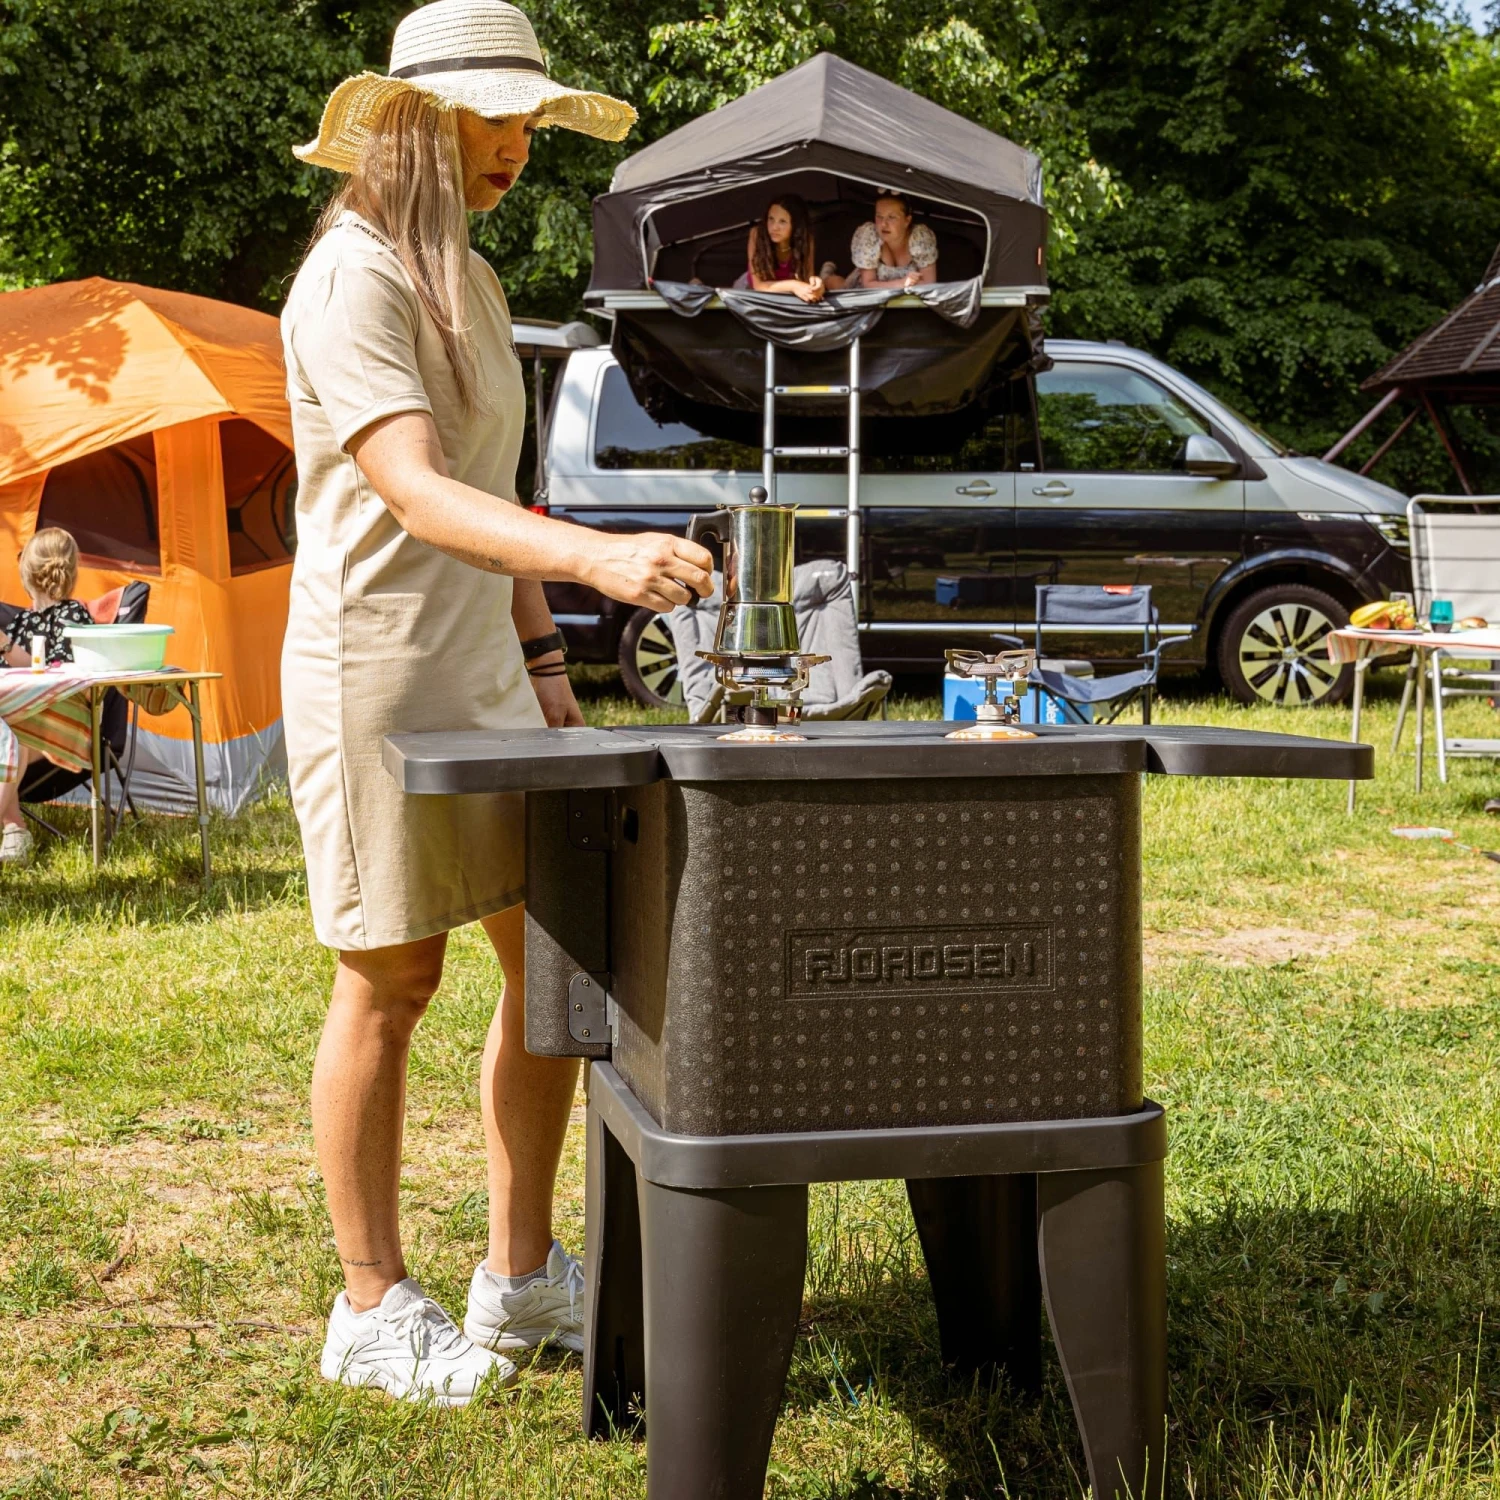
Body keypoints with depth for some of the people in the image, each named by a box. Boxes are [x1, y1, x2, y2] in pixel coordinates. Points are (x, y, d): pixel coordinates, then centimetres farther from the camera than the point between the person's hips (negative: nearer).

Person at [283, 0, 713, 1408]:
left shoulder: (472, 283, 15)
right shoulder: (353, 285, -13)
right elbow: (416, 492, -27)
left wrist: (543, 659, 14)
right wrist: (596, 555, -40)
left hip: (483, 669, 8)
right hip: (373, 666, -8)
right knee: (390, 985, 0)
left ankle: (520, 1280, 19)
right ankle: (373, 1307, 14)